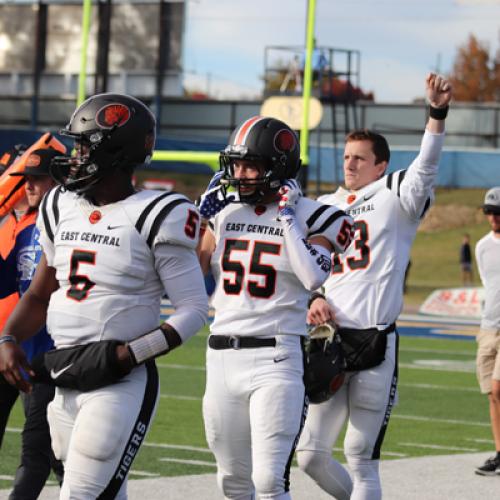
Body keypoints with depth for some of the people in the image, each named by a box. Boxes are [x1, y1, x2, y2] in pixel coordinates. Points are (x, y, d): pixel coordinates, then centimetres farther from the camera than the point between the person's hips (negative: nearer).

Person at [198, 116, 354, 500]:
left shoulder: (311, 218, -3)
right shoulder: (226, 211, 10)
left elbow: (313, 278, -21)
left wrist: (286, 218, -15)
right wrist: (204, 218, 5)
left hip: (276, 357, -5)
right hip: (222, 356, 5)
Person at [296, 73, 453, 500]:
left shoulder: (393, 197, 1)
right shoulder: (326, 207, 18)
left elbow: (427, 166, -17)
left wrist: (438, 113, -33)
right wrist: (312, 298, 2)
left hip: (374, 342, -6)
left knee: (361, 457, -4)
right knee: (311, 454, 7)